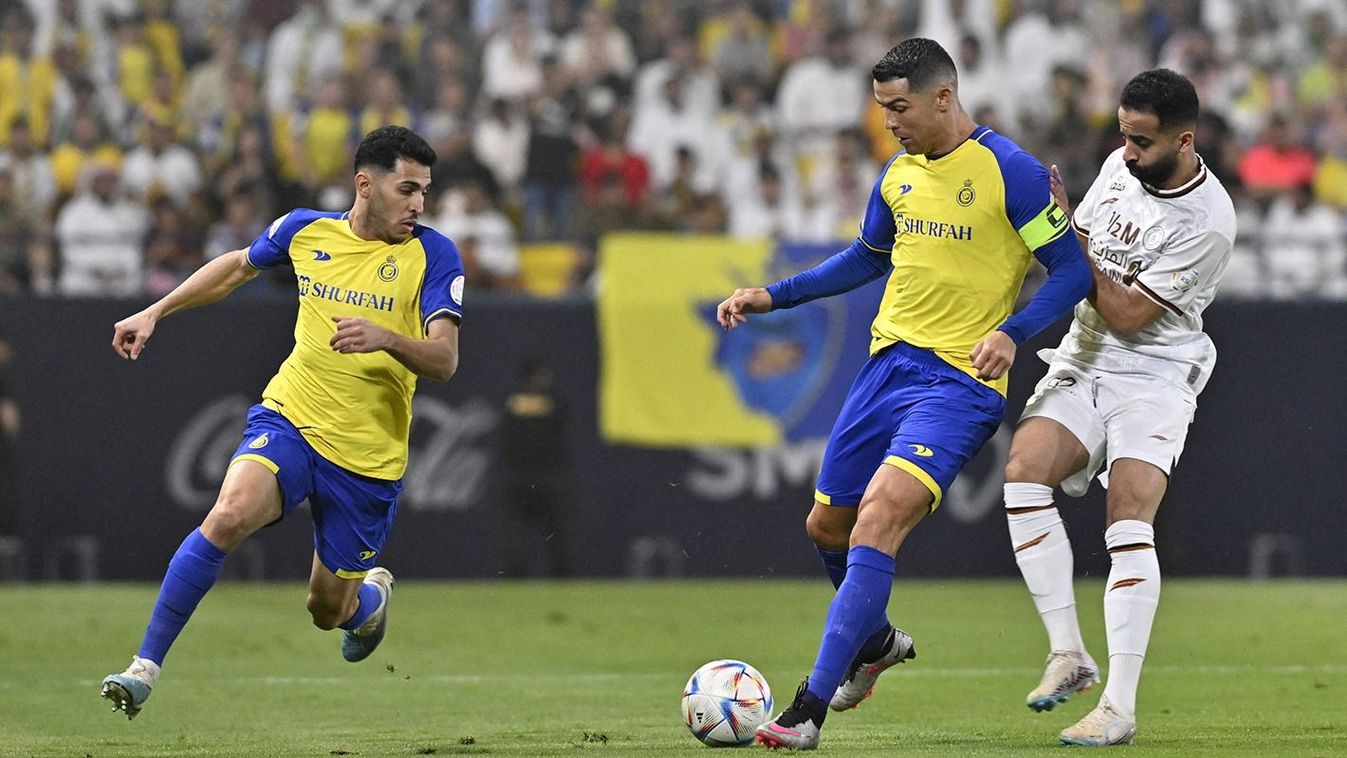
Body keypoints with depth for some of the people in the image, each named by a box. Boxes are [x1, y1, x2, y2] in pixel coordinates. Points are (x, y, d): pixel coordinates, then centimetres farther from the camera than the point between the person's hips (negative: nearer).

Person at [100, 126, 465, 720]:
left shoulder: (433, 255, -7)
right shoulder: (306, 230, 2)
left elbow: (444, 361, -16)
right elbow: (238, 266, 23)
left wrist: (385, 338, -35)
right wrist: (156, 312, 21)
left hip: (368, 456, -1)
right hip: (289, 419, 1)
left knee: (329, 610, 8)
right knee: (230, 515, -29)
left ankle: (373, 593, 48)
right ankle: (145, 667, -25)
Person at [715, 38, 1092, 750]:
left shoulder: (1008, 171, -11)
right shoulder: (899, 174, 9)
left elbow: (1072, 270, -10)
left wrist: (1010, 332, -25)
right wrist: (771, 296, 19)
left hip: (960, 379, -8)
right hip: (887, 362, 8)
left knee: (879, 517, -23)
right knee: (828, 525, 13)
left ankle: (811, 707, -24)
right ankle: (877, 640, 45)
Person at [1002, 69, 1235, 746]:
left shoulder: (1206, 221, -18)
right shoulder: (1120, 166, 2)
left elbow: (1127, 314, -18)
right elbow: (1077, 245, 20)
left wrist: (1067, 236, -19)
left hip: (1153, 378, -6)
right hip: (1081, 361, 6)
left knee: (1129, 523, -20)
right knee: (1023, 472, -19)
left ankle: (1120, 706, -18)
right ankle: (1068, 652, -12)